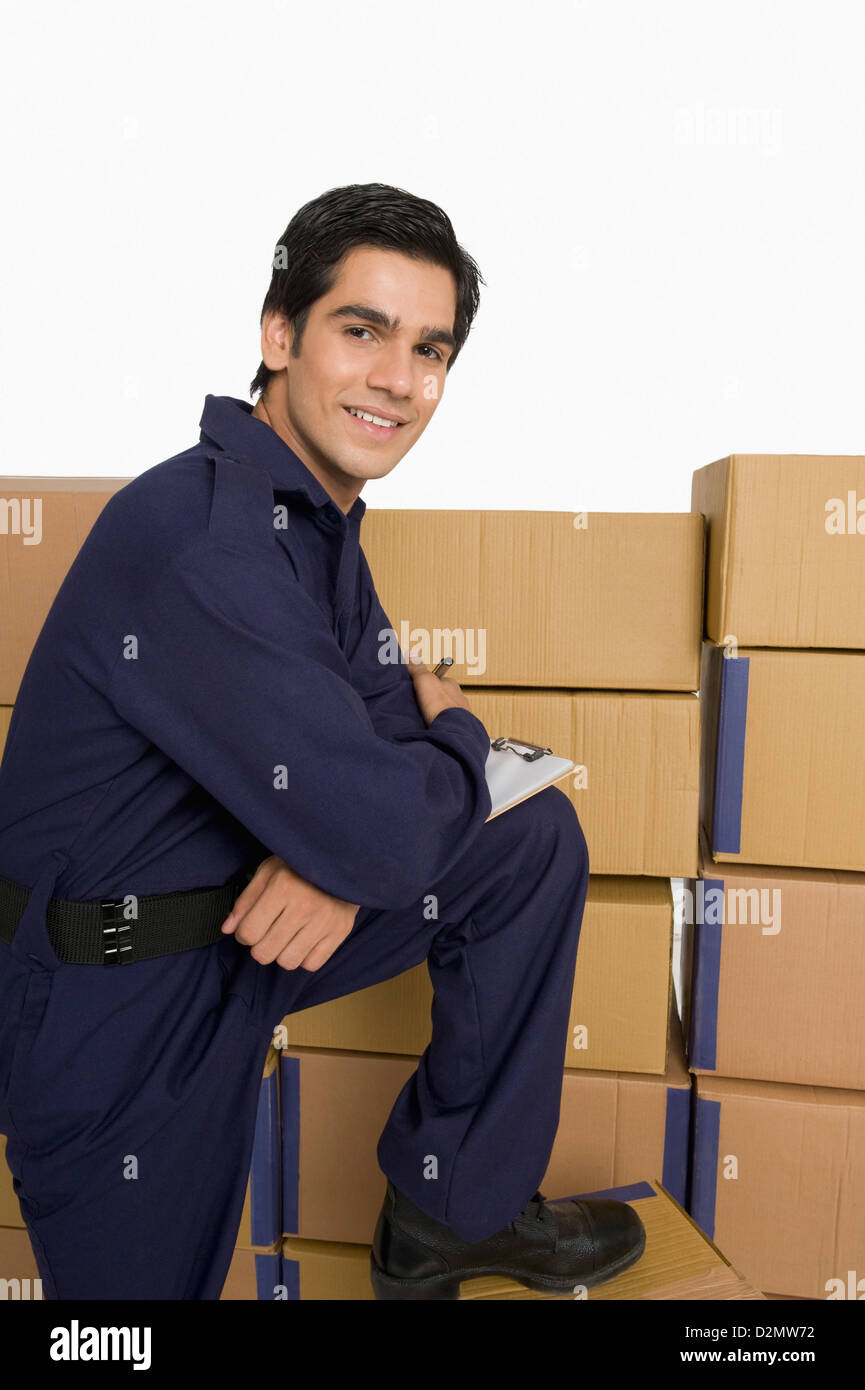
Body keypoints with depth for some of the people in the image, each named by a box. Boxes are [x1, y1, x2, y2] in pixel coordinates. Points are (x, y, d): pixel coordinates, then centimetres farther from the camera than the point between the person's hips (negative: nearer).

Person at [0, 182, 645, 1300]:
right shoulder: (195, 537, -28)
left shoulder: (319, 515, 3)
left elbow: (390, 701, 8)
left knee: (538, 840, 0)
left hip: (250, 915, 8)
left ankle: (453, 1210, 10)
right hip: (111, 997, -7)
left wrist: (347, 845, -15)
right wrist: (459, 739, -7)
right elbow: (378, 830, -30)